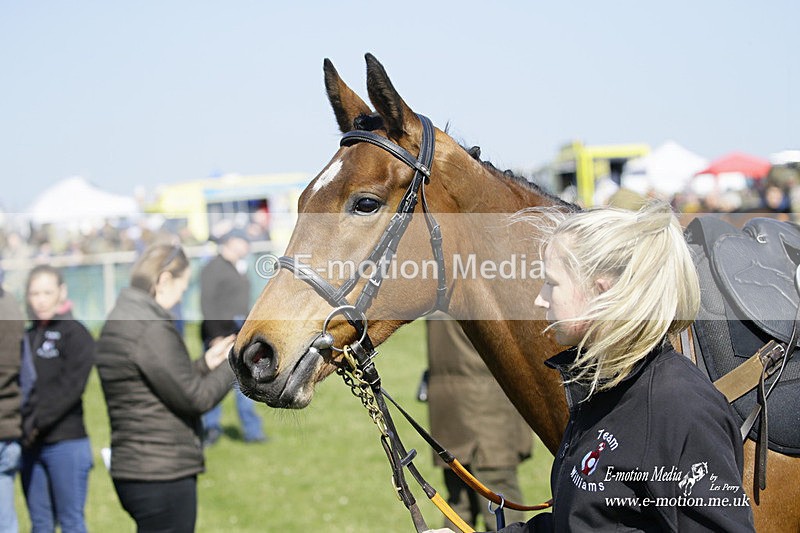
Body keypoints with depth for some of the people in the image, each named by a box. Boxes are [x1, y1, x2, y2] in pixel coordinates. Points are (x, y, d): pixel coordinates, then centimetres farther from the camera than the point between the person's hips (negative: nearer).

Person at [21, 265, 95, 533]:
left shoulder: (75, 333, -4)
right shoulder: (27, 336, 13)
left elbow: (70, 387, -14)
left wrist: (36, 423, -15)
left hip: (66, 443, -6)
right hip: (30, 445, 6)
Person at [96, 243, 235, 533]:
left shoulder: (118, 322, 12)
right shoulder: (152, 331, -18)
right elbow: (196, 397, -17)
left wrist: (205, 363, 13)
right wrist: (233, 364, -4)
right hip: (161, 476, -10)